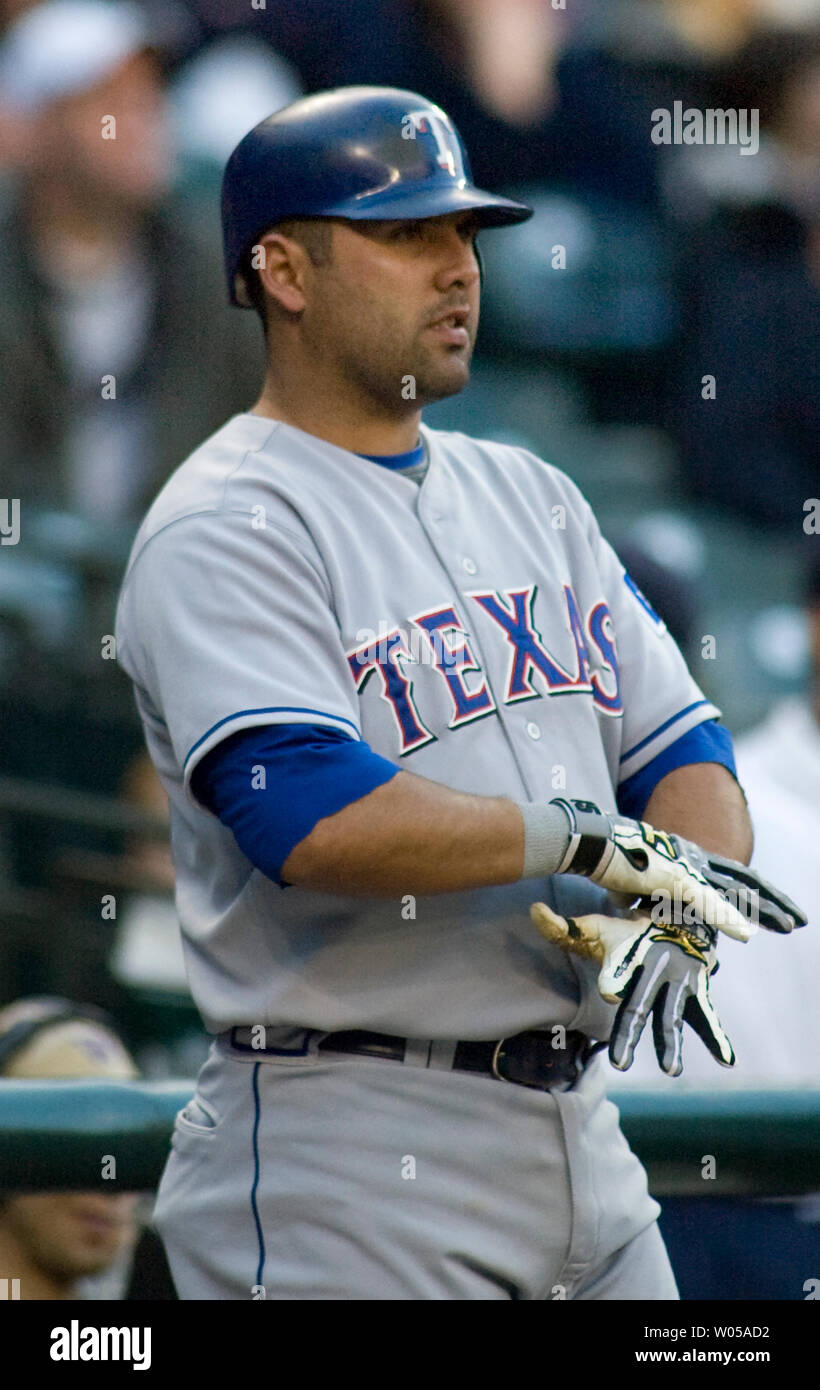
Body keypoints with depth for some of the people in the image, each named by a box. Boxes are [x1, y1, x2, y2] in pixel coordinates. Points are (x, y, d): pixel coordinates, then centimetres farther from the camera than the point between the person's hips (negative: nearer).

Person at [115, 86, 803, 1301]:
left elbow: (683, 754, 12)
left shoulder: (529, 496, 16)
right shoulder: (226, 529, -9)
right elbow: (314, 819, -24)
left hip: (579, 1143, 7)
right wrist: (592, 839, -16)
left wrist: (679, 907, -10)